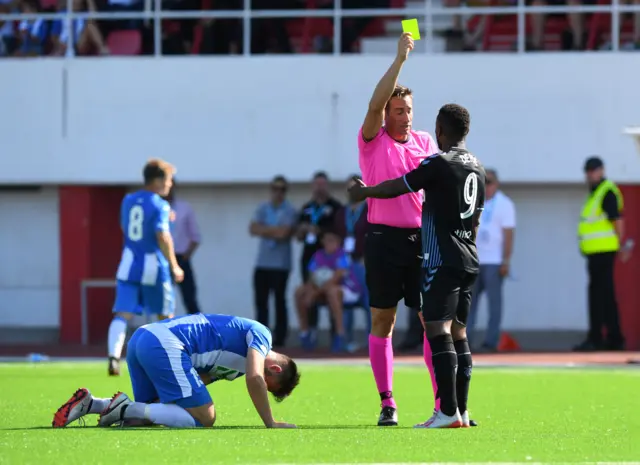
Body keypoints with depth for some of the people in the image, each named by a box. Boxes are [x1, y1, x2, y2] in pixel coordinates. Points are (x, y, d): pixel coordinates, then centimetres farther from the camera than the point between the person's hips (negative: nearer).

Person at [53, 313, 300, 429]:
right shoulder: (260, 334, 2)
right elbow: (254, 379, -13)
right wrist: (271, 423, -6)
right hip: (164, 344, -10)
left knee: (148, 414, 23)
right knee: (204, 418, -9)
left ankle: (89, 404, 7)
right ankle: (127, 408, -13)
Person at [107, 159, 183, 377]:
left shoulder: (128, 201, 10)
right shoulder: (159, 205, -11)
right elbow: (163, 238, -19)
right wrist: (174, 266, -13)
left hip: (128, 265, 5)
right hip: (153, 268, -5)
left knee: (122, 314, -4)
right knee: (165, 316, 14)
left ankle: (114, 357, -24)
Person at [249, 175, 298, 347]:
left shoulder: (289, 211, -5)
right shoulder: (263, 208, 10)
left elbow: (282, 233, -17)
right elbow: (253, 229, -1)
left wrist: (264, 230, -5)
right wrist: (273, 231, -12)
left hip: (280, 264, -5)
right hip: (262, 263, 5)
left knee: (279, 301, -2)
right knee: (260, 301, 5)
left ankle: (279, 338, 1)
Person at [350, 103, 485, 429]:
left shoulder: (439, 163, -11)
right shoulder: (477, 168, 14)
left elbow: (396, 188, -3)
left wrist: (364, 191, 14)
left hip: (442, 261, -8)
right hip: (468, 262, 8)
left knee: (438, 329, -11)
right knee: (457, 333, 11)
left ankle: (449, 413, -18)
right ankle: (461, 411, 10)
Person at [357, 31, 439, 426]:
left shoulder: (425, 142, 11)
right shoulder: (373, 141, 0)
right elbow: (376, 102, -16)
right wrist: (400, 59, -19)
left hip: (421, 238, 3)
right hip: (385, 238, -3)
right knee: (382, 321, 1)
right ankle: (387, 404, 5)